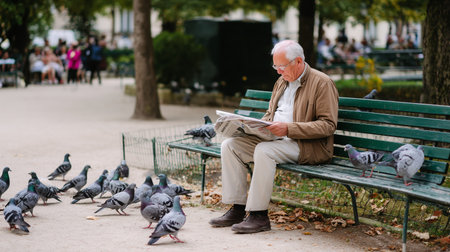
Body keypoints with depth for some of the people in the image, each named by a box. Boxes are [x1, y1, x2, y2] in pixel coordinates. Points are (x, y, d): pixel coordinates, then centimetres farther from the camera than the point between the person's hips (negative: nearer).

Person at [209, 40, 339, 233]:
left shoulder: (322, 83, -8)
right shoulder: (282, 82, 17)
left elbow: (328, 125, -16)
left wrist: (288, 128, -24)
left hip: (307, 146, -8)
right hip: (276, 138, 9)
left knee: (264, 150, -34)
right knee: (229, 145, -7)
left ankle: (259, 215, -26)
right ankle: (237, 209, -8)